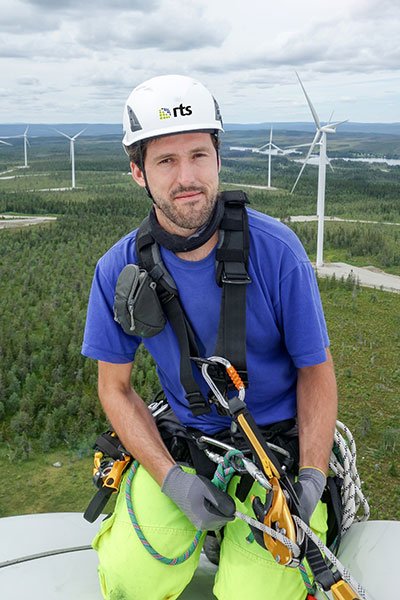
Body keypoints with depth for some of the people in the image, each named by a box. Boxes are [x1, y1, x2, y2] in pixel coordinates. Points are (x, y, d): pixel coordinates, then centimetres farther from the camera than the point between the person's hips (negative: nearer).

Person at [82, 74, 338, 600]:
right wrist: (171, 477, -14)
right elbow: (115, 386, -2)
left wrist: (310, 478, -16)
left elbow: (315, 370, -6)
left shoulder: (276, 250, -16)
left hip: (278, 439, -1)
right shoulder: (119, 270, -10)